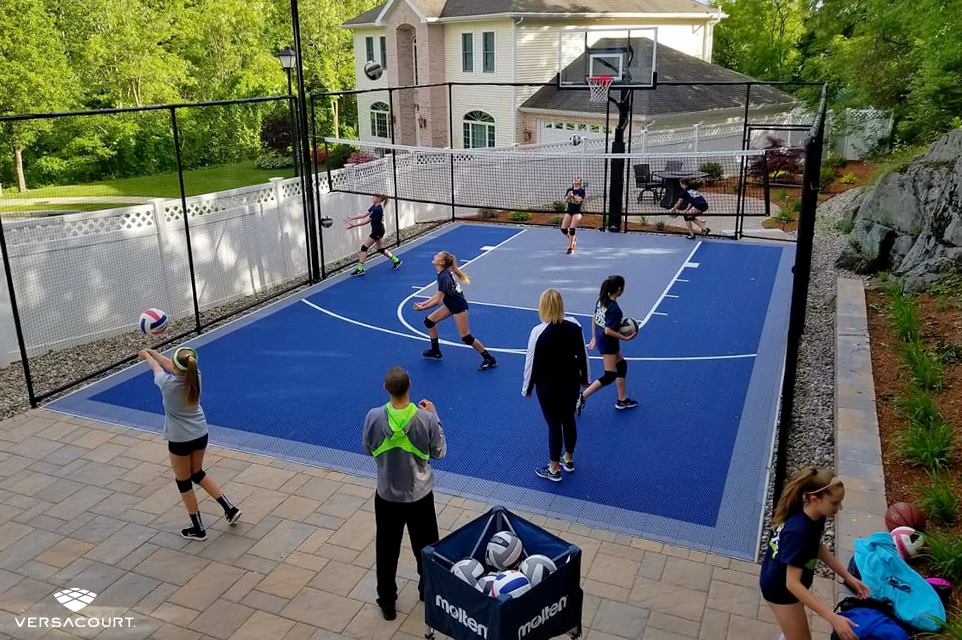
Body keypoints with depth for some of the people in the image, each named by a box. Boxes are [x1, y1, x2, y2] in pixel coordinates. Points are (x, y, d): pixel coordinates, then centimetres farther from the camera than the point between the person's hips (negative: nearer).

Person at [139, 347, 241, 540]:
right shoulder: (195, 376, -13)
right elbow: (171, 365, 8)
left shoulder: (168, 384, -25)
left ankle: (198, 529, 25)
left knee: (184, 483, 14)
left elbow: (156, 367, 0)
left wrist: (146, 355, 21)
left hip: (180, 440, -5)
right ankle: (230, 508, 22)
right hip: (201, 435, 5)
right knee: (198, 474, 26)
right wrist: (152, 352, 20)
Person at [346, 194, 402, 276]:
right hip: (377, 231, 10)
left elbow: (367, 221, -24)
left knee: (364, 247, -9)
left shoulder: (377, 210, -23)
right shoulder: (374, 207, 7)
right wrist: (352, 218, 3)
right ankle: (396, 260, 28)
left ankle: (360, 269, -8)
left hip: (377, 231, -10)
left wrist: (354, 225, -23)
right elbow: (364, 215, 9)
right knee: (379, 249, 20)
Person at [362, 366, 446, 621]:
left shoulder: (374, 417, -21)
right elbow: (439, 453, -7)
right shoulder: (426, 418, -23)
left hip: (387, 495, 0)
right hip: (420, 494, 0)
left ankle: (387, 601, 32)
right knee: (425, 547, 22)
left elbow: (368, 449, -2)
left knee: (387, 550, 19)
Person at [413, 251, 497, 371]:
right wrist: (423, 303, 6)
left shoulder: (444, 276, -25)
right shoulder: (444, 273, 3)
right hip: (451, 305, 10)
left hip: (459, 307, -10)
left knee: (466, 338, -7)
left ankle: (489, 359, 3)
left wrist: (422, 308, -13)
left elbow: (438, 300, -23)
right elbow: (439, 294, 10)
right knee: (429, 321, 11)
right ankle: (435, 351, 24)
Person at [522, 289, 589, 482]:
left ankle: (554, 470, 23)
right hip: (572, 380, 5)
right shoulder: (574, 325, -7)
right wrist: (584, 378, 18)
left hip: (549, 384, -5)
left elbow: (532, 363, -13)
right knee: (569, 419, 20)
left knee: (554, 424, 8)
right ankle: (568, 460, 39)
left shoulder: (539, 332, -21)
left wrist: (527, 388, 1)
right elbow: (583, 355, 3)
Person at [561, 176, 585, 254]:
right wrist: (568, 196, -19)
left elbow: (579, 200, -14)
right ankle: (572, 239, 23)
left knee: (572, 229, -17)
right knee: (563, 229, -6)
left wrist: (573, 196, -29)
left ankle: (570, 247, -7)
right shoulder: (569, 190, 10)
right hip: (569, 211, 4)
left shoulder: (582, 191, -2)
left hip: (577, 212, -4)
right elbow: (565, 200, 1)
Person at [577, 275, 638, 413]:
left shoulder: (601, 299, -1)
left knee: (622, 365, 22)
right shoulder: (614, 309, -26)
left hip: (601, 339, 9)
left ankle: (622, 400, 31)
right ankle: (582, 396, 0)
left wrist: (594, 338, 18)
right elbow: (608, 331, -26)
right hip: (608, 343, -9)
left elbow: (595, 319, 9)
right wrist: (625, 338, -18)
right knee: (609, 376, 2)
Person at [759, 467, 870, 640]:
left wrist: (848, 577, 1)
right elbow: (792, 583, -38)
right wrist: (832, 618, -41)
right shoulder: (799, 532, -40)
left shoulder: (814, 515, -14)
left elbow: (818, 547, 5)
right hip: (780, 587, -8)